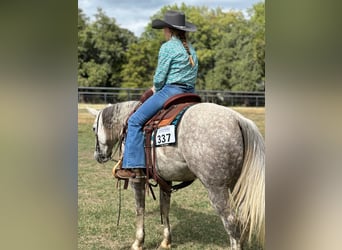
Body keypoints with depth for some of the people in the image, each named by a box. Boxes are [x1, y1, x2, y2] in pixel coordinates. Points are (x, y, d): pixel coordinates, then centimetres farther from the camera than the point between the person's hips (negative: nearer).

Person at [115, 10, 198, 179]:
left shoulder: (168, 47, -7)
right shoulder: (191, 49, 18)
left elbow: (159, 77, -10)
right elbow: (192, 75, 17)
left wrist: (156, 88, 12)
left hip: (171, 90, -9)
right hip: (189, 93, 9)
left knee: (135, 120, -5)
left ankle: (131, 166, -13)